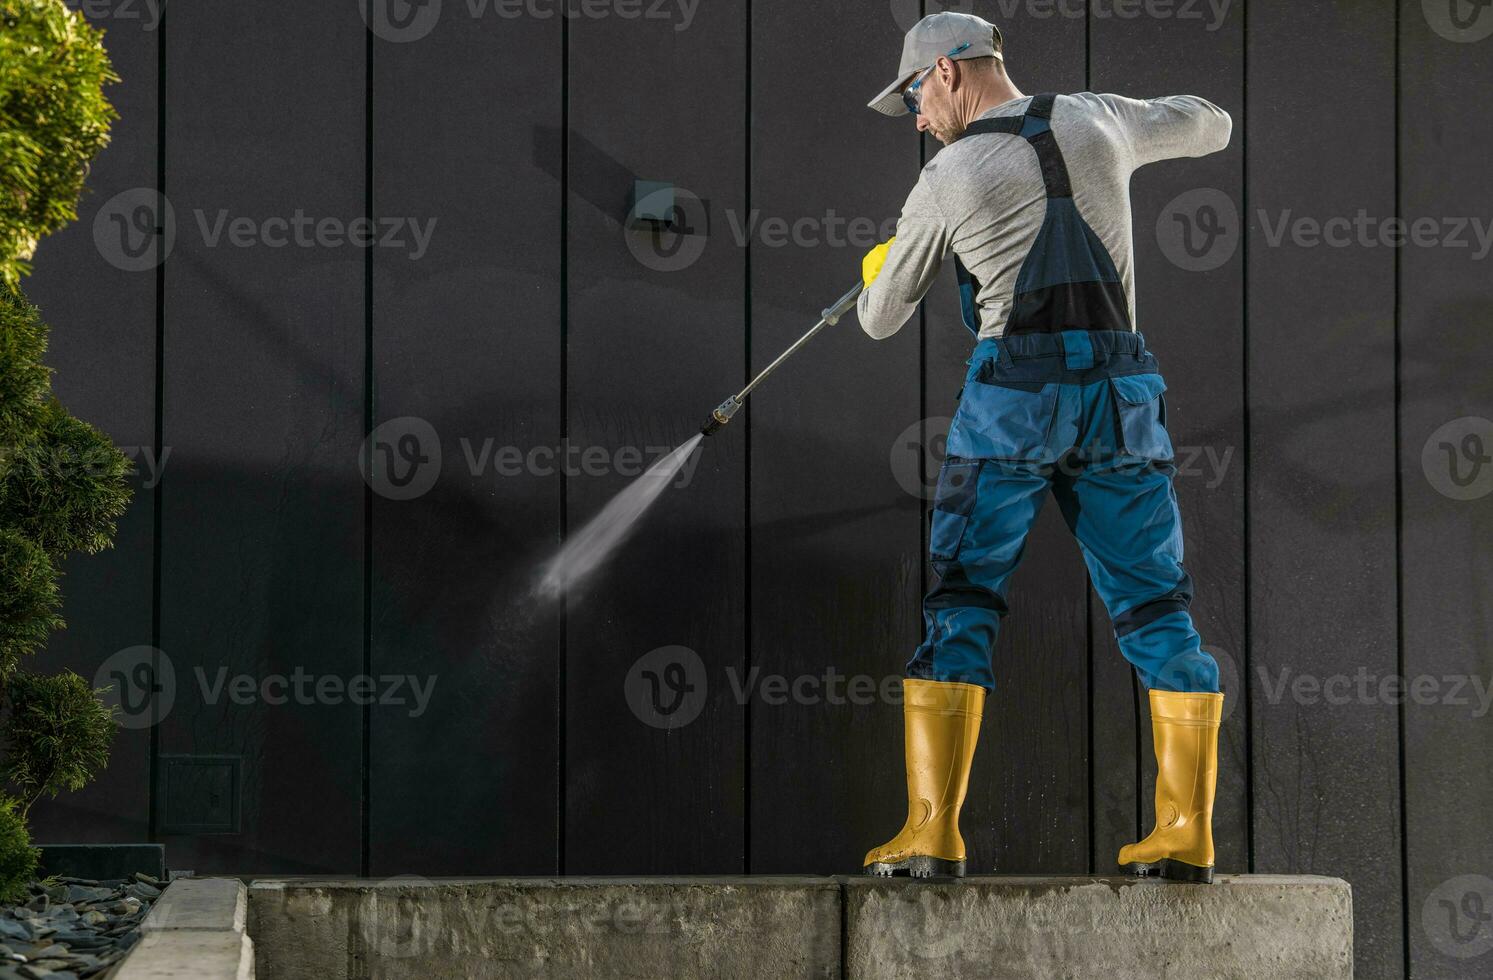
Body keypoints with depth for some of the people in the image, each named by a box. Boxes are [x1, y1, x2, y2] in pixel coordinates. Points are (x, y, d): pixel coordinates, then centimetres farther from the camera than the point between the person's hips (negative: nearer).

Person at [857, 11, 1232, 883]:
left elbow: (881, 319, 12)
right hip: (1123, 391, 3)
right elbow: (1212, 126, 29)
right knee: (1155, 608, 7)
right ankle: (1187, 834, 4)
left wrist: (878, 274, 36)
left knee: (960, 607, 2)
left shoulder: (947, 180, 1)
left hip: (1013, 394, -3)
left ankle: (933, 832, -5)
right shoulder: (1096, 123, 9)